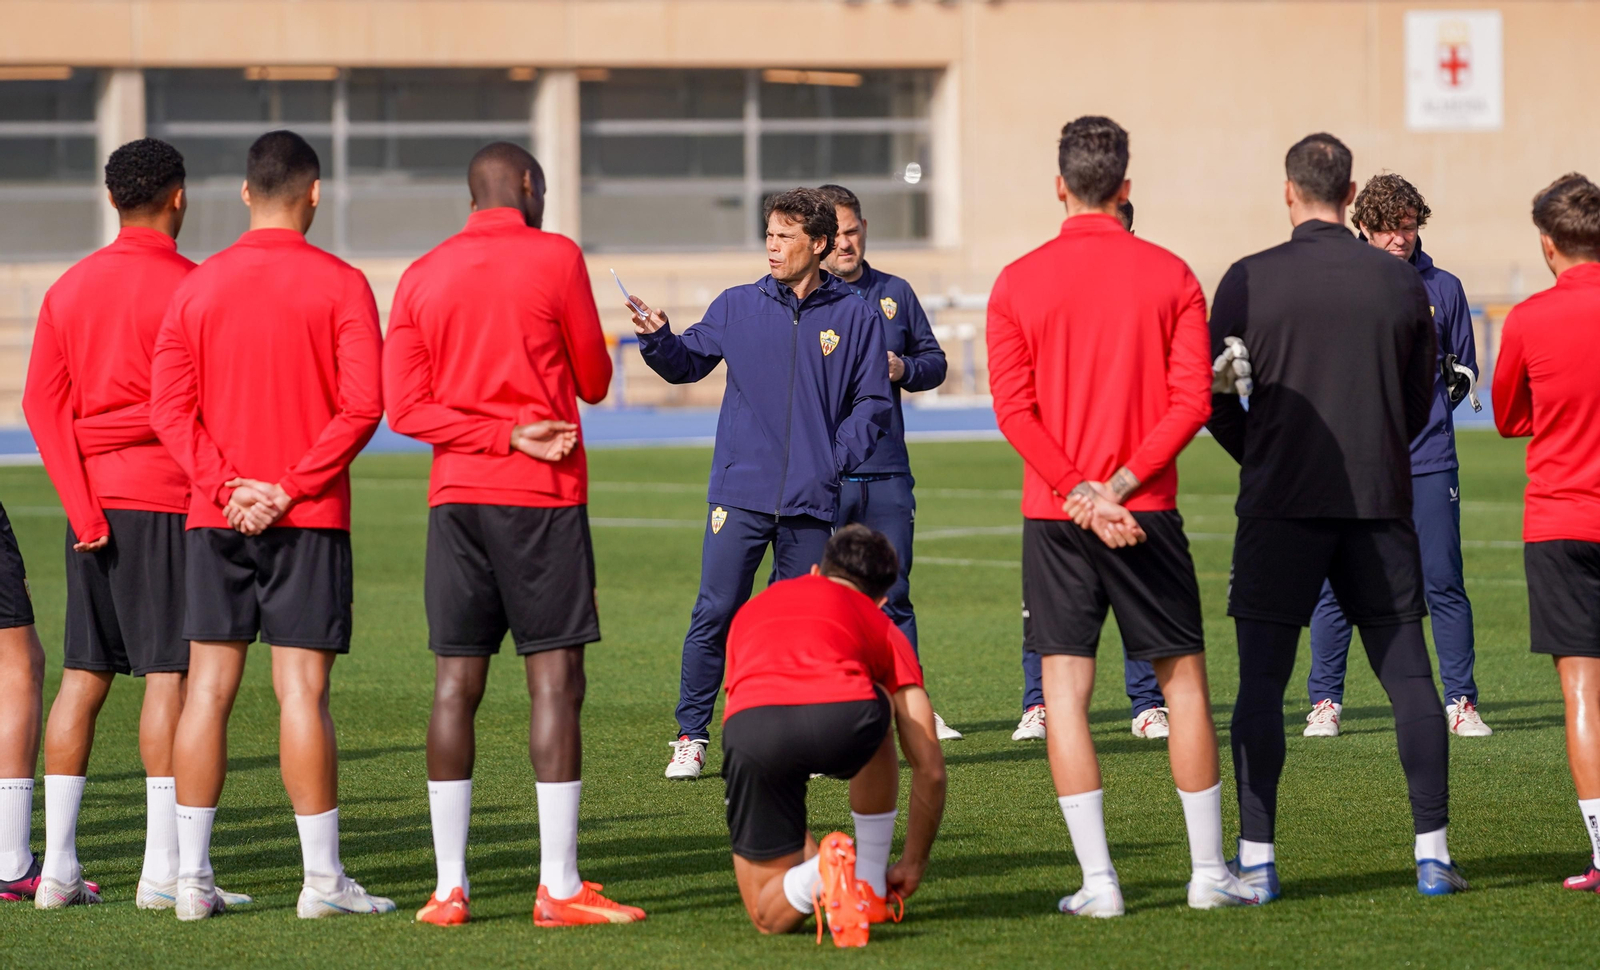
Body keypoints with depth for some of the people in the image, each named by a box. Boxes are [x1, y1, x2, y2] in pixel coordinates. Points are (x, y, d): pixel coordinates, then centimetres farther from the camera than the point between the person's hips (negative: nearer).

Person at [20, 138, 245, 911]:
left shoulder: (69, 288, 10)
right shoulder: (187, 285, -8)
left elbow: (41, 403, 4)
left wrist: (82, 508, -1)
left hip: (91, 502, 6)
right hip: (164, 498, -6)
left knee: (83, 675, 8)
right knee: (168, 673, -5)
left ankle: (58, 867, 7)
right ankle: (164, 870, -8)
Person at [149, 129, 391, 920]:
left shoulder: (198, 286, 6)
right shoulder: (339, 285, -4)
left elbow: (169, 405, 0)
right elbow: (362, 404, -12)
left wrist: (225, 485, -6)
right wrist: (287, 489, -10)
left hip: (216, 518, 3)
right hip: (308, 523, -3)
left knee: (208, 688, 4)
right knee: (301, 690, -3)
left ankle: (192, 878, 4)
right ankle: (323, 879, -1)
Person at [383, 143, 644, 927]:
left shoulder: (422, 277, 9)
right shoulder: (555, 259, -3)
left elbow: (406, 406, 0)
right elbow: (593, 383, 3)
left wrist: (507, 437, -5)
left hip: (457, 497, 4)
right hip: (543, 497, -4)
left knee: (456, 684, 4)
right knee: (555, 680, -3)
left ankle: (449, 887, 2)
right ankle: (559, 887, -7)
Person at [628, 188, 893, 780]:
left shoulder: (854, 317, 4)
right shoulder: (738, 307, 6)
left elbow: (873, 402, 6)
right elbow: (688, 361, 10)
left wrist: (835, 462, -4)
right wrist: (657, 337, -10)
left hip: (811, 505, 0)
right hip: (740, 492, 0)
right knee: (715, 614, -5)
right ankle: (692, 735, 2)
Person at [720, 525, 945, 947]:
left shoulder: (753, 609, 40)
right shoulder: (881, 626, 32)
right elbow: (930, 768, 30)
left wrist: (803, 851, 55)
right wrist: (913, 865, 44)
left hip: (749, 723, 1)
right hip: (845, 716, -1)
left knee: (770, 915, 20)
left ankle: (821, 869, -12)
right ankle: (871, 890, 34)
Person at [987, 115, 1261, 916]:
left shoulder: (1018, 282, 0)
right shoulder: (1169, 275, 0)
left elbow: (1013, 407, -6)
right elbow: (1193, 398, -6)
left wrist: (1080, 493, -9)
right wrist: (1122, 484, -9)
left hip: (1055, 517, 0)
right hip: (1148, 513, 0)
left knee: (1065, 689, 1)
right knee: (1185, 679, 10)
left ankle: (1098, 881, -4)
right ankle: (1210, 871, 12)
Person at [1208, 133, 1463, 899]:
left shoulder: (1248, 280, -4)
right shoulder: (1401, 282, 3)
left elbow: (1216, 401, 1)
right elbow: (1420, 402, 11)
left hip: (1281, 502, -2)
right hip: (1380, 500, 2)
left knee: (1262, 682, 2)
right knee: (1409, 674, 6)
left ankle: (1256, 858, -1)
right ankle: (1432, 855, 4)